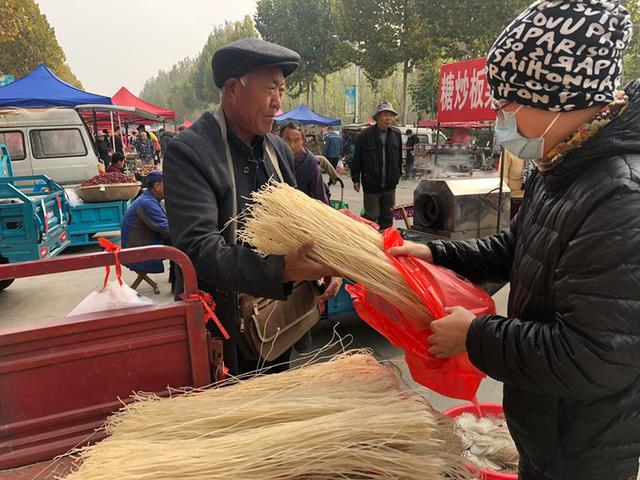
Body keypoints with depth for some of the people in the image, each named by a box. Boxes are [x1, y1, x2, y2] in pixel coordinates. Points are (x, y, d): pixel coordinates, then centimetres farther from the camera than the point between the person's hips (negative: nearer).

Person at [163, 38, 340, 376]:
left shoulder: (279, 150, 5)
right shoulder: (187, 152, -18)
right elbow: (198, 248, -28)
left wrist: (321, 265, -9)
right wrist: (280, 269, -39)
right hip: (224, 329, -6)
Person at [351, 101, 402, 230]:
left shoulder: (396, 134, 5)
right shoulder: (365, 135, -9)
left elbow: (399, 157, 15)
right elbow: (357, 159, -5)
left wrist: (397, 175, 16)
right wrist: (356, 179, -6)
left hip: (390, 185, 5)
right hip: (371, 185, -5)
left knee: (388, 217, 14)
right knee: (372, 217, 1)